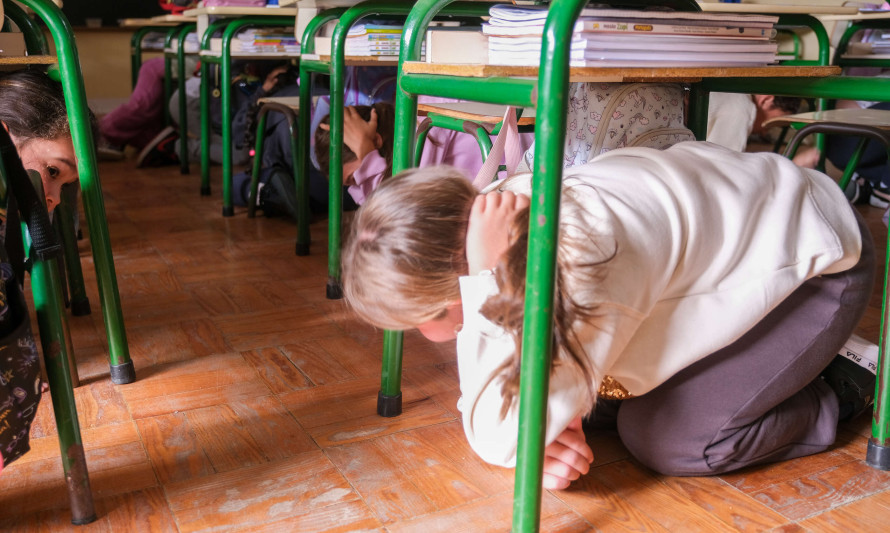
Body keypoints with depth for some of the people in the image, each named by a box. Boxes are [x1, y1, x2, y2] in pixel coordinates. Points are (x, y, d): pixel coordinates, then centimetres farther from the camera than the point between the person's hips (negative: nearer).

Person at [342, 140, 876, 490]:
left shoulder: (589, 264, -42)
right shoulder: (495, 230, -16)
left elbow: (501, 438, -39)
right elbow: (485, 402, -7)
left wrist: (487, 278, -45)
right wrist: (546, 425, -27)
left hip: (819, 259, -7)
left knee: (665, 438, -18)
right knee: (593, 392, -1)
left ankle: (842, 398, 8)